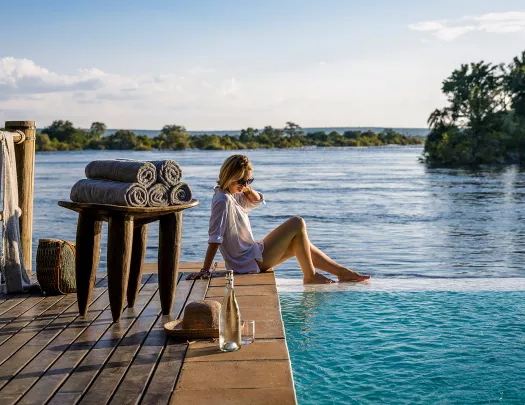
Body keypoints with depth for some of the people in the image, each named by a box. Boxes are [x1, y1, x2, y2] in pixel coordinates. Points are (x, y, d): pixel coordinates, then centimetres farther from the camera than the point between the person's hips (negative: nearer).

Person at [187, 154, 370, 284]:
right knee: (297, 223, -10)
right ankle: (310, 276, 2)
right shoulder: (223, 200, -21)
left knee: (302, 245, 19)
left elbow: (257, 200, 20)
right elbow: (215, 238, -26)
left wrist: (247, 188, 0)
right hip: (252, 263, -10)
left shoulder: (232, 196, 7)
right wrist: (205, 270, -29)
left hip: (253, 255, 10)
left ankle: (344, 272, 27)